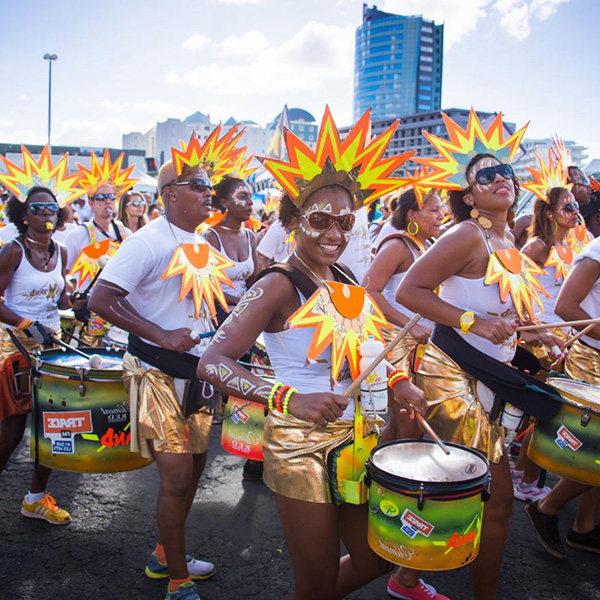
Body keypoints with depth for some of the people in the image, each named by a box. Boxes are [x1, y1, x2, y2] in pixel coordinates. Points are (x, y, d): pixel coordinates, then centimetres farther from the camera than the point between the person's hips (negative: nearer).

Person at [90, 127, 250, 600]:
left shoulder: (205, 245, 10)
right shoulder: (149, 241, -15)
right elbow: (102, 299, -21)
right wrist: (161, 335, -26)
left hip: (196, 370, 8)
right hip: (158, 374, -8)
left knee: (195, 465, 17)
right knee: (177, 476, -5)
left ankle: (166, 555, 37)